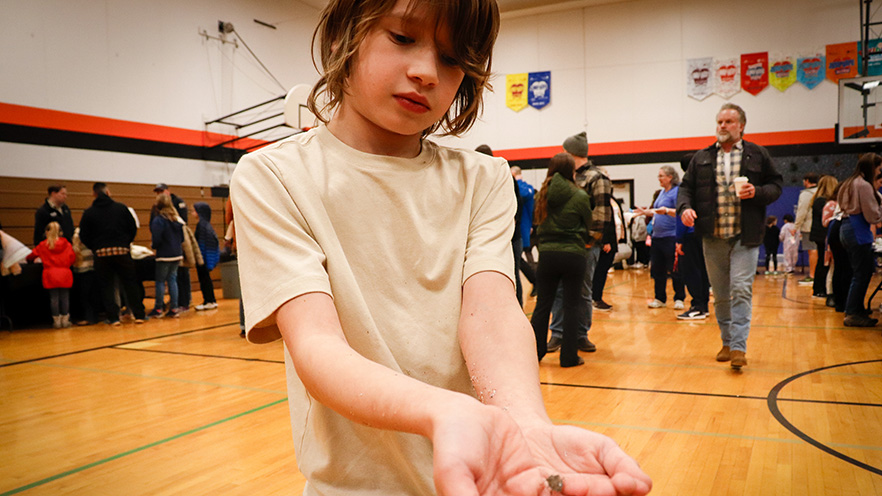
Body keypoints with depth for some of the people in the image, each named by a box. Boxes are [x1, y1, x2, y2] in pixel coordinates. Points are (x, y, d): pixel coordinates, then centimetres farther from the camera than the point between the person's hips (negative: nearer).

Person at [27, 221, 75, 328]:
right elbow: (72, 257, 1)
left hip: (50, 275, 0)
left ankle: (56, 320, 9)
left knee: (54, 298, 6)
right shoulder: (66, 244, 2)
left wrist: (29, 260, 38)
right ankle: (65, 320, 11)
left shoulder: (42, 245, 5)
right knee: (65, 297, 7)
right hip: (65, 275, 0)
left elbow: (31, 256, 15)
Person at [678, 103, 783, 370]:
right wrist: (685, 207, -11)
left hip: (745, 238, -3)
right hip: (713, 238, 3)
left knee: (741, 290, -10)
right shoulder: (701, 157, 11)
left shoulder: (757, 155, 6)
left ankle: (739, 347, -7)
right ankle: (726, 342, 23)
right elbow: (686, 186, 9)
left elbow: (776, 186, 8)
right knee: (720, 295, 10)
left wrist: (757, 192, -13)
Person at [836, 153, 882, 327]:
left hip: (847, 228, 10)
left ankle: (855, 309, 19)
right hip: (858, 233, -10)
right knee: (862, 274, -5)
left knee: (858, 272, 15)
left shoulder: (849, 183, 17)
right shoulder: (864, 185, -13)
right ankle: (853, 314, -3)